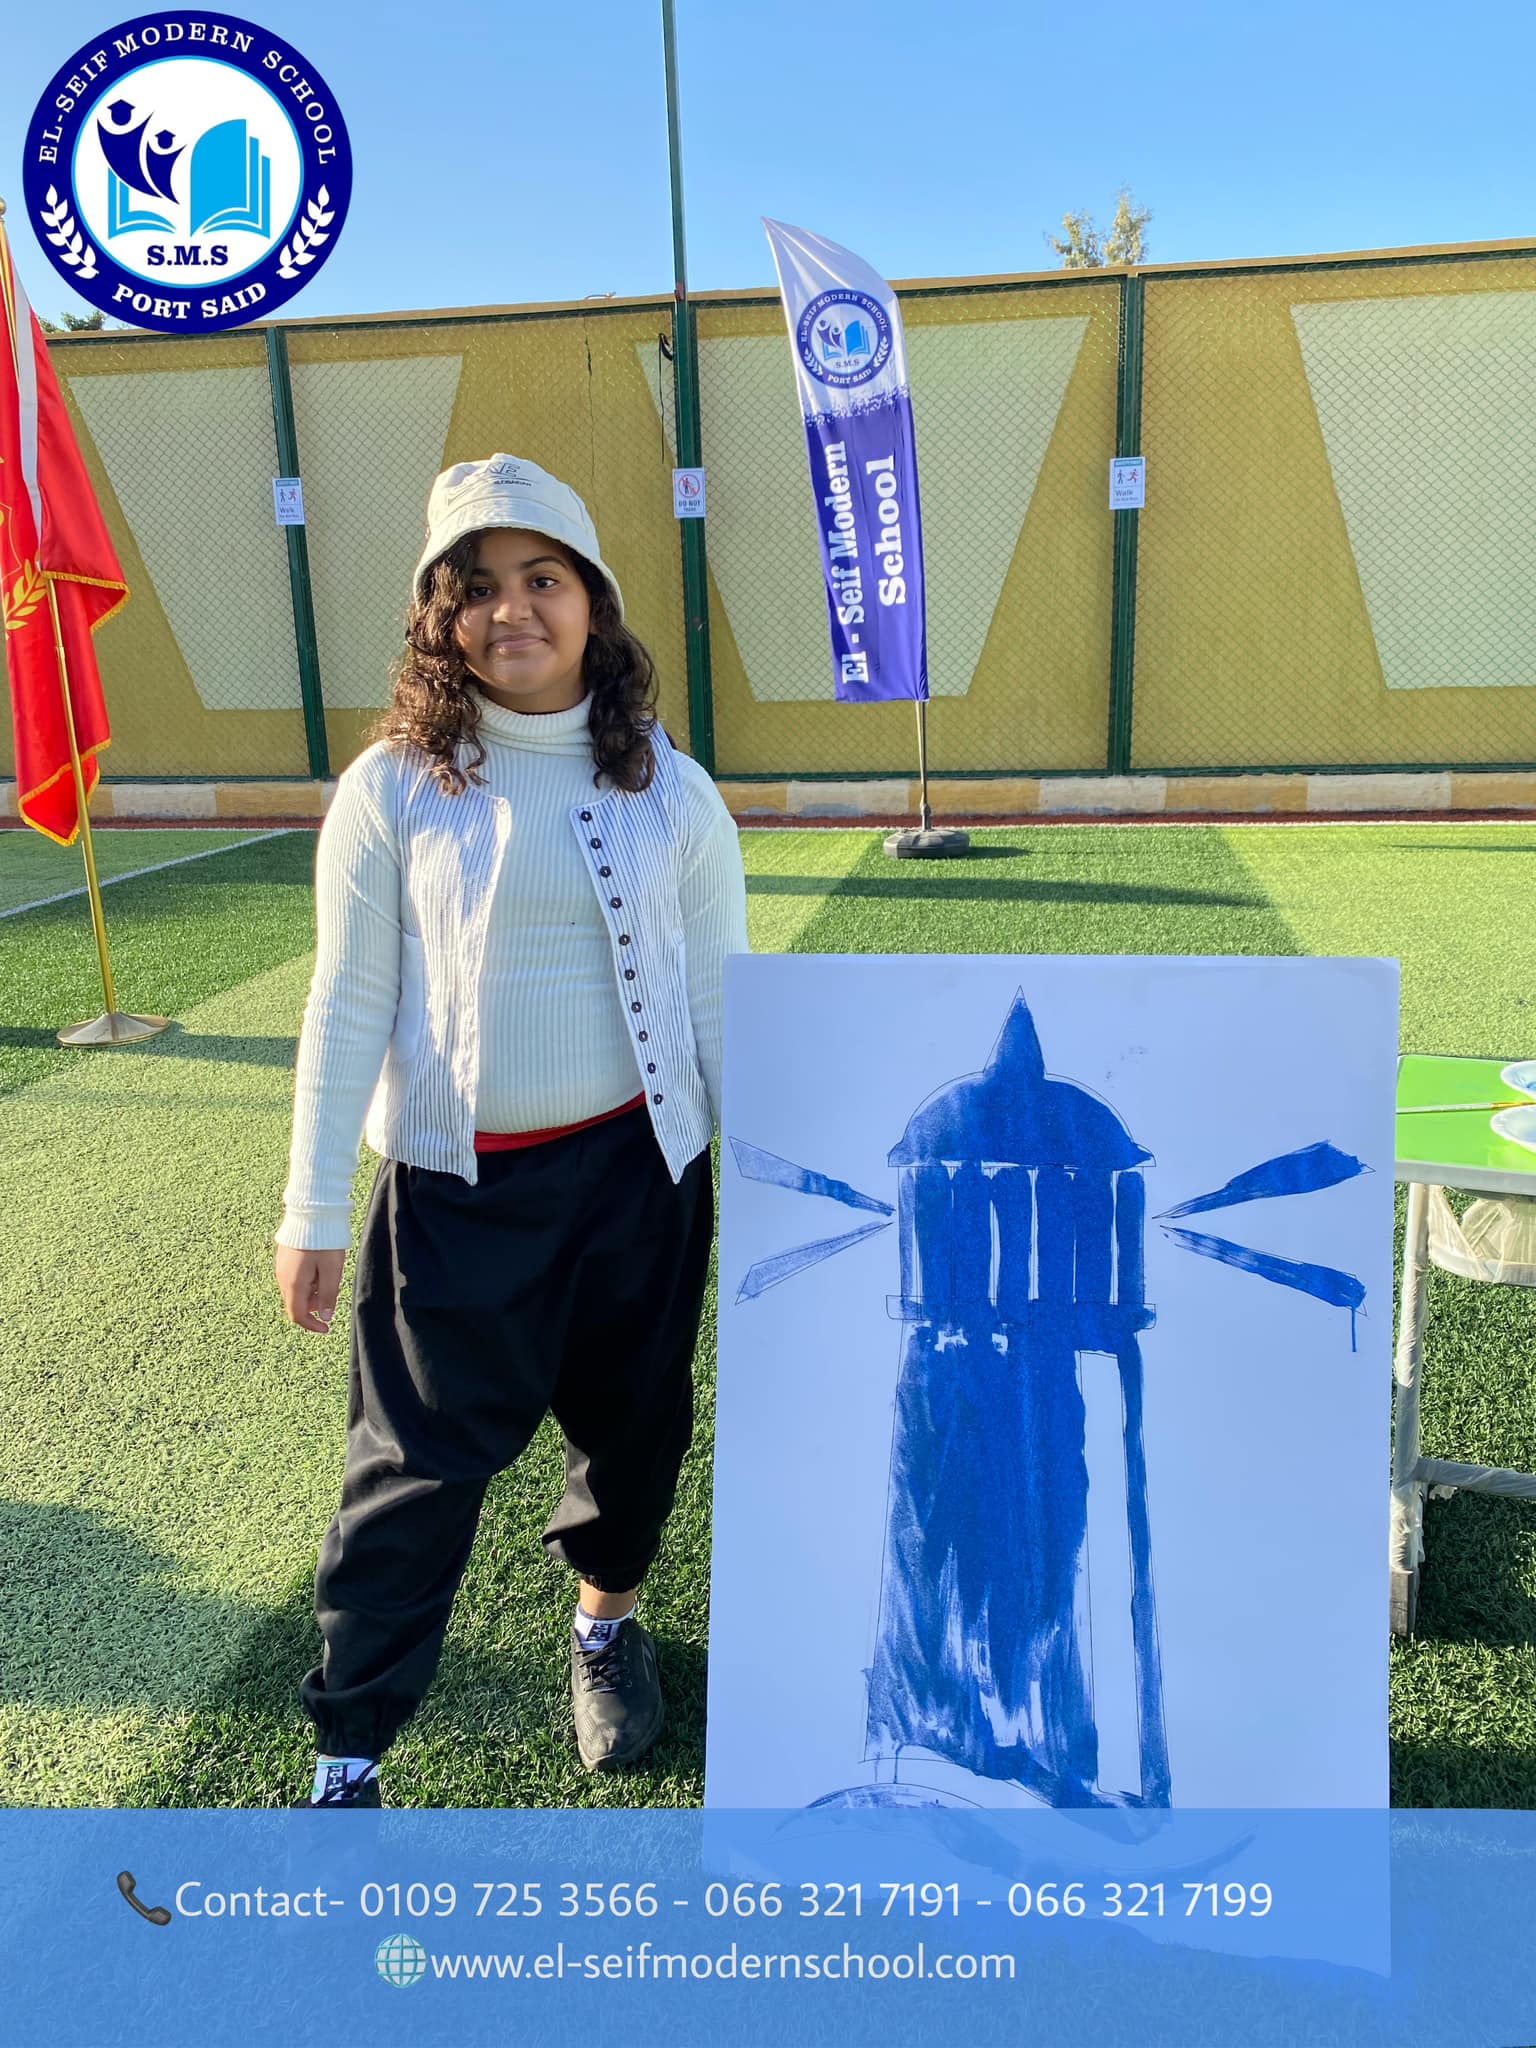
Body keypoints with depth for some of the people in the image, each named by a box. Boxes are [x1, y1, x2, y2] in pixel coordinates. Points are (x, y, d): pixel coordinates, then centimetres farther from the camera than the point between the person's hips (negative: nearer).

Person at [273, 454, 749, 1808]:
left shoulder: (670, 792, -1)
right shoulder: (393, 790, -5)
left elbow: (724, 997, 4)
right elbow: (348, 1006, -3)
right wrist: (313, 1210, -4)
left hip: (640, 1169, 2)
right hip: (456, 1187, -1)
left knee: (634, 1421, 17)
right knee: (418, 1462, 5)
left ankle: (607, 1615, 46)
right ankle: (351, 1750, 22)